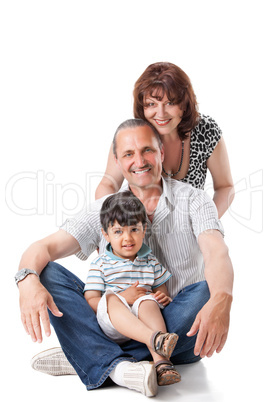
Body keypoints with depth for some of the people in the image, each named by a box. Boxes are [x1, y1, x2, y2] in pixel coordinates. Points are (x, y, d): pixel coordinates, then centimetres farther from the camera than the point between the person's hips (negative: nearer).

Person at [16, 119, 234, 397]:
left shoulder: (192, 200, -1)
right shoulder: (104, 211, 5)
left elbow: (217, 253, -19)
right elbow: (45, 248, -7)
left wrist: (220, 300, -42)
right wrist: (28, 280, -31)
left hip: (179, 332, -1)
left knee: (206, 293, -34)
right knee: (47, 273, -16)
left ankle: (88, 358, -27)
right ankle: (118, 368, -36)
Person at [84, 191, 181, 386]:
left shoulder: (151, 262, 18)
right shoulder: (100, 264, 9)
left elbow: (164, 295, 20)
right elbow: (90, 301, -2)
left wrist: (164, 298, -7)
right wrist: (124, 297, -16)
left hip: (143, 318, 2)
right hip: (111, 325, -2)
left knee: (148, 300, -31)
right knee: (111, 298, -34)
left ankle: (161, 360, -47)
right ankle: (154, 340, -55)